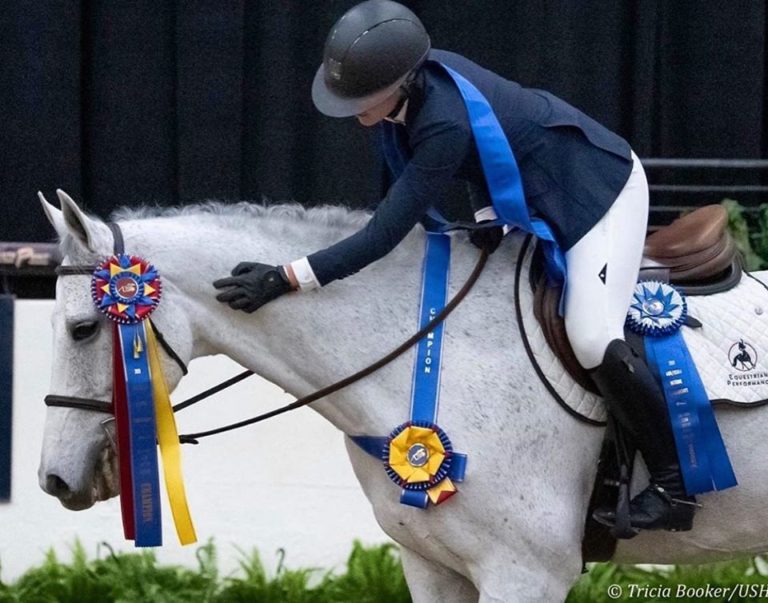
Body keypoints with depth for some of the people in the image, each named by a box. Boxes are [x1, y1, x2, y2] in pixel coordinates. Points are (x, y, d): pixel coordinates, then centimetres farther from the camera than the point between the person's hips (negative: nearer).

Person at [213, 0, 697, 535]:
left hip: (600, 189, -10)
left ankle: (673, 485, -10)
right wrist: (488, 213, -8)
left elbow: (383, 238, -36)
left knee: (593, 339, -25)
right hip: (532, 195, 10)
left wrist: (284, 279, -38)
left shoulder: (445, 124, -39)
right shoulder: (413, 74, -12)